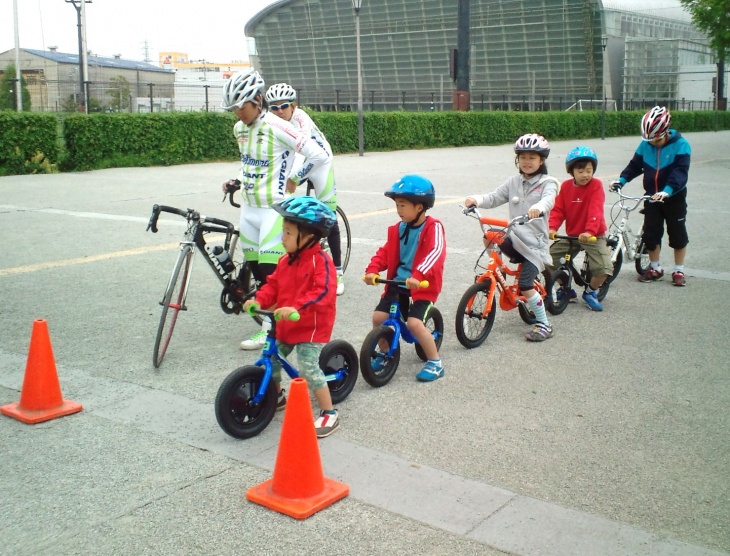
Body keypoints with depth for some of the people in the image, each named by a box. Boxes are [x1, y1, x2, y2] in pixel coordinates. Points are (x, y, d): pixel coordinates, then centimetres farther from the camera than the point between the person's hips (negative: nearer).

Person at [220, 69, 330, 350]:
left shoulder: (276, 127, -17)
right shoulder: (240, 128, 7)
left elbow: (319, 156, -18)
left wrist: (294, 179, -7)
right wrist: (237, 180, 7)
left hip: (274, 208, -8)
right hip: (249, 208, 8)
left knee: (269, 269, -6)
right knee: (255, 269, 10)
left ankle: (269, 328, 3)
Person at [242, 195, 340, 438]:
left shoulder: (320, 261, -19)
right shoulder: (286, 260, 5)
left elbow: (324, 292, -30)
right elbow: (273, 284, 10)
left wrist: (296, 307, -40)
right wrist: (259, 300, -10)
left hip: (311, 327, -8)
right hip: (285, 326, 8)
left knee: (309, 369, -15)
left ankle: (329, 413, 0)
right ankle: (277, 396, 42)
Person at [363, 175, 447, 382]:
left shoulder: (433, 227, -12)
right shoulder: (398, 229, 6)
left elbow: (436, 253, -28)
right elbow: (385, 252, 5)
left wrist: (418, 276, -41)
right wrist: (372, 270, -14)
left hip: (423, 285, -6)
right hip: (398, 281, 6)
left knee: (414, 322, -21)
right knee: (379, 317, -5)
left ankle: (435, 362, -1)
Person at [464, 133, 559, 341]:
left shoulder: (547, 183, -4)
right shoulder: (514, 182, 10)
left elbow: (548, 199, -26)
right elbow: (494, 198, 1)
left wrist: (538, 208, -49)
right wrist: (477, 200, -21)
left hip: (534, 242, -5)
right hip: (515, 238, 5)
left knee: (525, 285, -14)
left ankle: (544, 325, 2)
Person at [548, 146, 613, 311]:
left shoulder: (596, 185, -12)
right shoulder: (566, 186, 0)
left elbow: (595, 211, -24)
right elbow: (558, 210, -4)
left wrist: (589, 231, -38)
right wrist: (552, 228, -22)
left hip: (593, 236, -3)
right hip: (571, 235, 4)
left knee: (605, 269, -19)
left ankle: (590, 291, 12)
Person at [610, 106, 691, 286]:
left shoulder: (680, 145, -17)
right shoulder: (645, 145, -4)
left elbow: (680, 171, -26)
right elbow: (635, 165, 3)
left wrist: (667, 191, -41)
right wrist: (621, 180, -15)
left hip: (674, 197, -4)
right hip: (651, 197, 4)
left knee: (678, 234, 5)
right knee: (651, 233, 6)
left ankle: (679, 271, 18)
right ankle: (655, 268, 22)